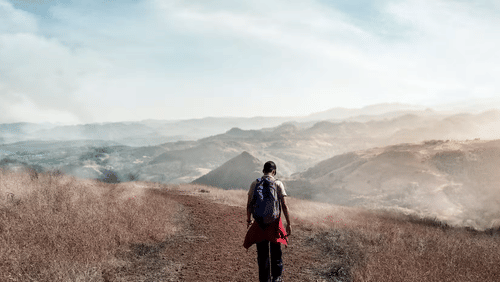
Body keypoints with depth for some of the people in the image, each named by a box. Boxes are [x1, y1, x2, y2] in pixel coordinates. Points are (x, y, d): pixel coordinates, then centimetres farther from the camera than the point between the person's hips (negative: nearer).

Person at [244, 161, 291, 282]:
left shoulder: (255, 184, 0)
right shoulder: (278, 184, -6)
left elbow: (249, 204, 4)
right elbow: (284, 205, -9)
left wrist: (248, 219, 18)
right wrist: (288, 223, -3)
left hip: (259, 222, 1)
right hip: (274, 222, -1)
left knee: (262, 253, 10)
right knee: (276, 251, 16)